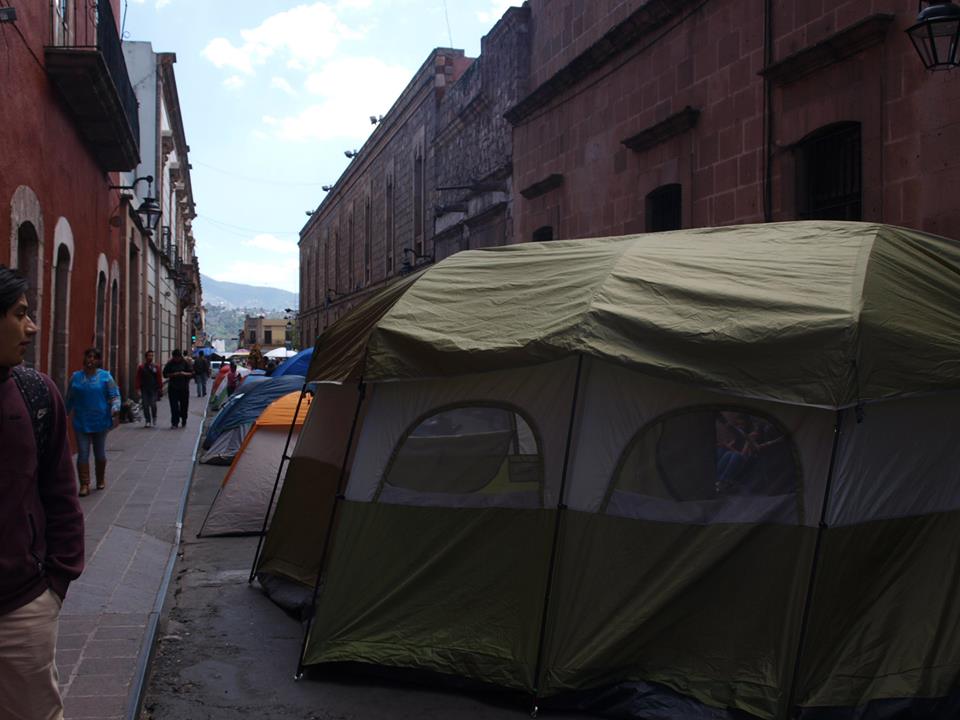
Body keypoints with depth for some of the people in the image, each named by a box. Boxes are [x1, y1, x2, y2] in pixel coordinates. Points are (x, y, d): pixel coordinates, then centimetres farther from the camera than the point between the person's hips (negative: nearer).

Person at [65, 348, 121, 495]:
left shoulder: (105, 376, -1)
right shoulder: (76, 377, 4)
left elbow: (115, 396, -5)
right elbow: (70, 399, 12)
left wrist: (115, 411, -20)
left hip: (100, 422, -1)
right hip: (81, 423, 1)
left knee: (100, 454, 12)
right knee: (82, 454, -4)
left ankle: (101, 480, 31)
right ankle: (84, 485, 0)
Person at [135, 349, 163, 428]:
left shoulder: (156, 367, 7)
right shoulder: (141, 367, 6)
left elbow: (159, 378, 7)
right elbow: (138, 379, 5)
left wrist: (160, 388, 2)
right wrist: (138, 389, -2)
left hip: (154, 389, -1)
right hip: (144, 390, 1)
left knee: (153, 405, -8)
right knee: (145, 405, 1)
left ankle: (154, 420, 12)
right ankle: (147, 421, 9)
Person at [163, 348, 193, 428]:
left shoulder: (185, 363, 3)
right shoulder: (170, 364, 4)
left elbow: (191, 373, 2)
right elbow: (165, 374, 2)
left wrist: (184, 374, -17)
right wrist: (173, 374, -15)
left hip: (184, 388, 0)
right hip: (173, 388, 0)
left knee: (184, 405, 7)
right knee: (174, 406, -8)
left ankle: (184, 422, 23)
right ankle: (174, 422, -8)